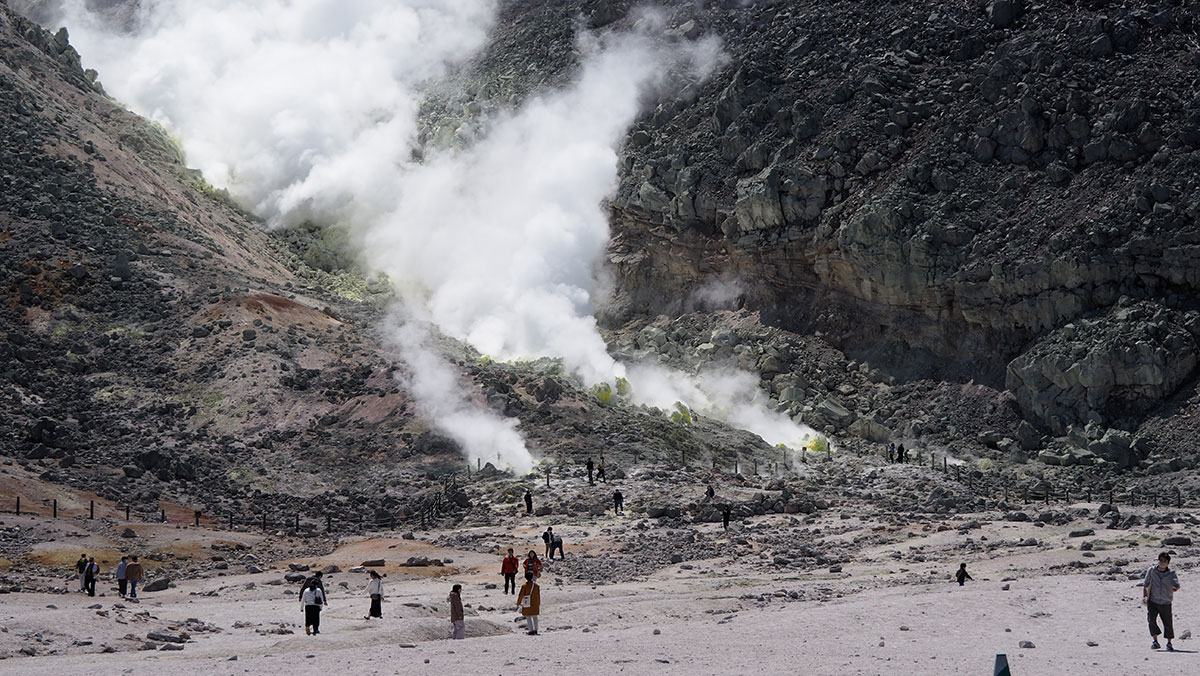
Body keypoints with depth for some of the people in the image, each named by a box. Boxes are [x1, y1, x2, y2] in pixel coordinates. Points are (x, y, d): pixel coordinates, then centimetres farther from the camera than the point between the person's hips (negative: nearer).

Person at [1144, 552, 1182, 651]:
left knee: (1168, 623, 5)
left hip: (1166, 603, 0)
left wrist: (1175, 588, -42)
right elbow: (1145, 585, 8)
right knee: (1151, 620, -18)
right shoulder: (1151, 571, -1)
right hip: (1152, 601, 0)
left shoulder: (1171, 573, -4)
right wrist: (1144, 596, -2)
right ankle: (1155, 641, -11)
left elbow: (1176, 585, -19)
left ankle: (1169, 643, 25)